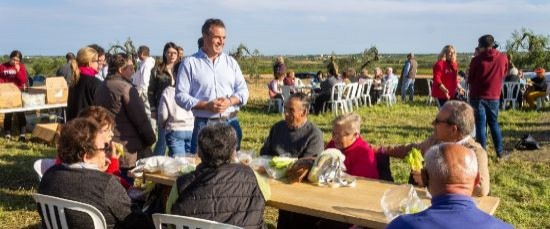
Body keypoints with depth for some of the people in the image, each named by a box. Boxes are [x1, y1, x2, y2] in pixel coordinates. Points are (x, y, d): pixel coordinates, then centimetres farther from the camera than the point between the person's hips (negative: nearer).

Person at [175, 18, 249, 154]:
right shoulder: (190, 63, 1)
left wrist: (229, 101, -11)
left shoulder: (231, 62, 12)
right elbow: (181, 95, -4)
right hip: (204, 124, -3)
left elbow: (243, 91, 9)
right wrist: (206, 106, -16)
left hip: (231, 123, 3)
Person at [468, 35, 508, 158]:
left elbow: (470, 79, -1)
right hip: (494, 96, 3)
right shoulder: (503, 58, -2)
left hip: (478, 96, -3)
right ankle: (500, 152, 21)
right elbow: (503, 75, 13)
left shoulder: (477, 60, -12)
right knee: (494, 124, 16)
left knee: (480, 125, 2)